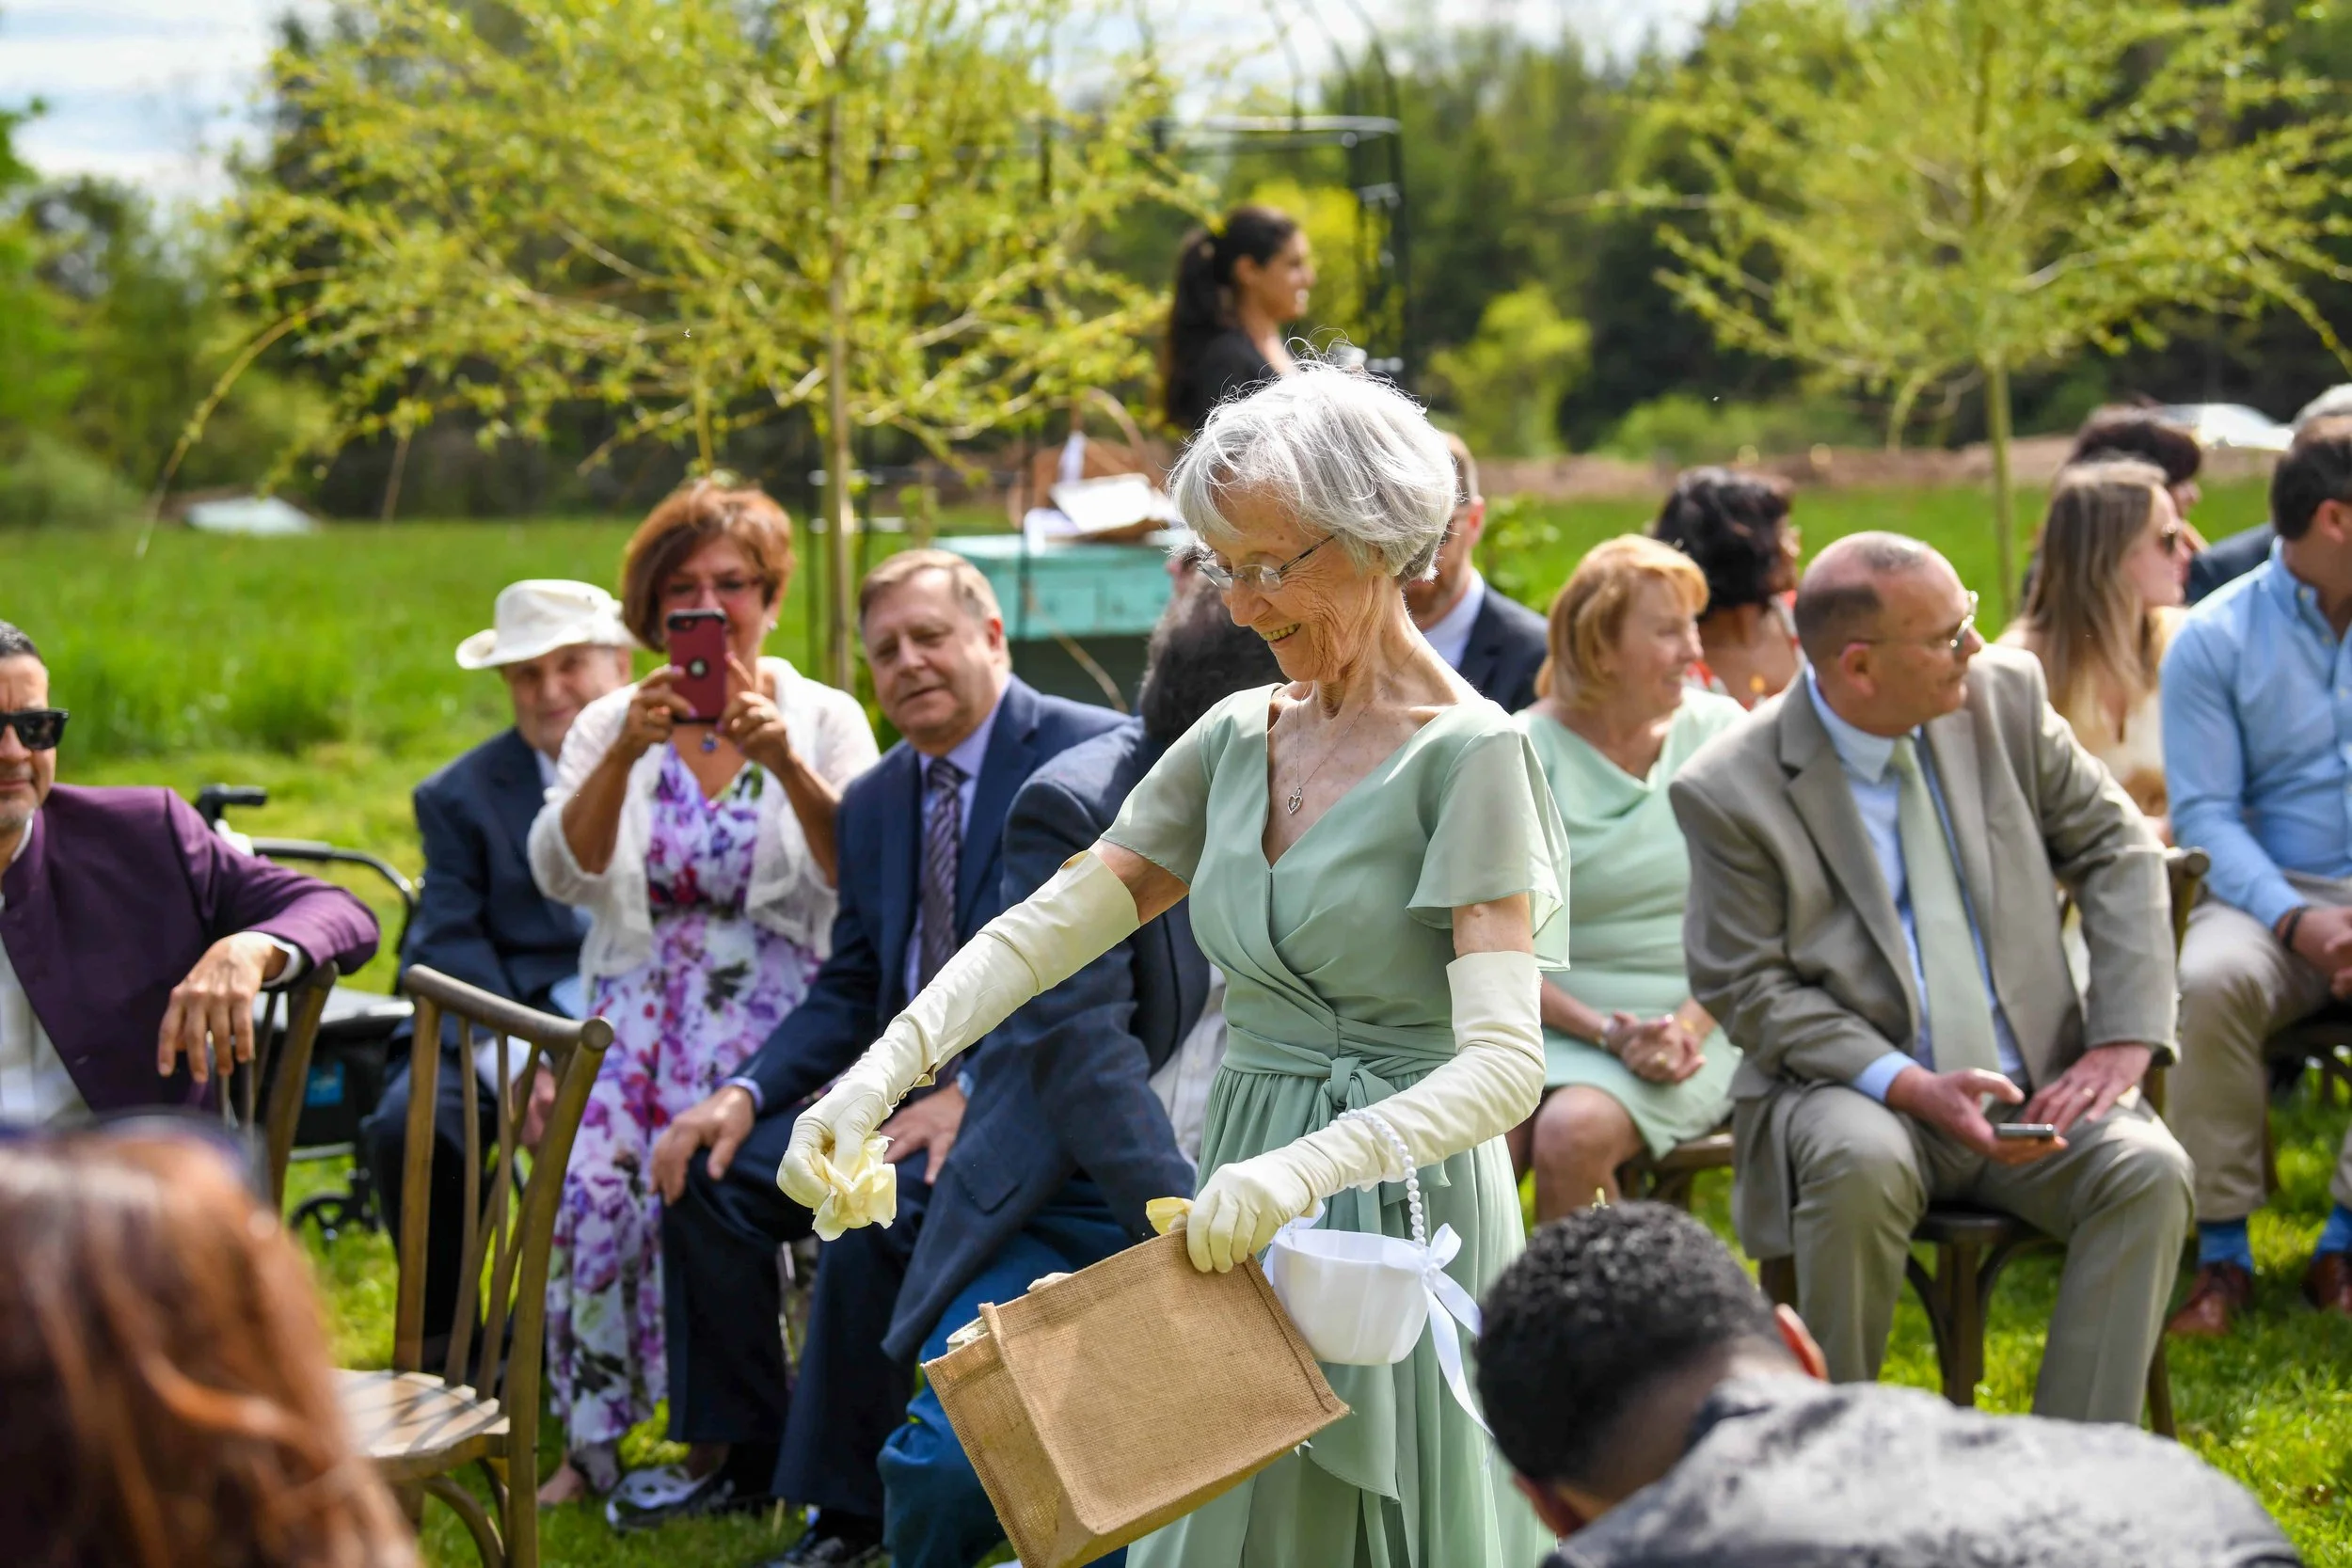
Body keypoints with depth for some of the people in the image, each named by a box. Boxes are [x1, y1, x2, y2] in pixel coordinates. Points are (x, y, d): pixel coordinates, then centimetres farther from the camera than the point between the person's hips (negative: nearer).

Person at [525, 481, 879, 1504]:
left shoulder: (826, 720, 7)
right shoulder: (609, 726, 13)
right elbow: (562, 874, -3)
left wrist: (786, 764, -21)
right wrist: (628, 753, -16)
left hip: (774, 1008, -2)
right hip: (634, 1003, 2)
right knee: (589, 1175, -27)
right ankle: (591, 1440, -13)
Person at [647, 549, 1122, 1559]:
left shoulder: (1094, 755, -10)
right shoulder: (874, 803, 14)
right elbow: (848, 994, 16)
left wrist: (974, 1092, -25)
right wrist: (746, 1094, -3)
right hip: (906, 1086, 8)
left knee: (873, 1214, -30)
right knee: (710, 1175, -4)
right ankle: (750, 1456, 11)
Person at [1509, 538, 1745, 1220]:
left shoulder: (1719, 730, 5)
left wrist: (1688, 1028, -13)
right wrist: (1608, 1033, -15)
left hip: (1694, 1021, 0)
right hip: (1554, 1020, 0)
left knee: (1574, 1131, -31)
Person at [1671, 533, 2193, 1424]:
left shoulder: (2002, 695, 2)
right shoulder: (1730, 791, -9)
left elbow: (2115, 848, 8)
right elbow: (1746, 988, -7)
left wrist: (2123, 1039, -5)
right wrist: (1909, 1086, -20)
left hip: (2035, 1082, 3)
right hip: (1854, 1090, -3)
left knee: (2148, 1171, -25)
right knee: (1860, 1167, -36)